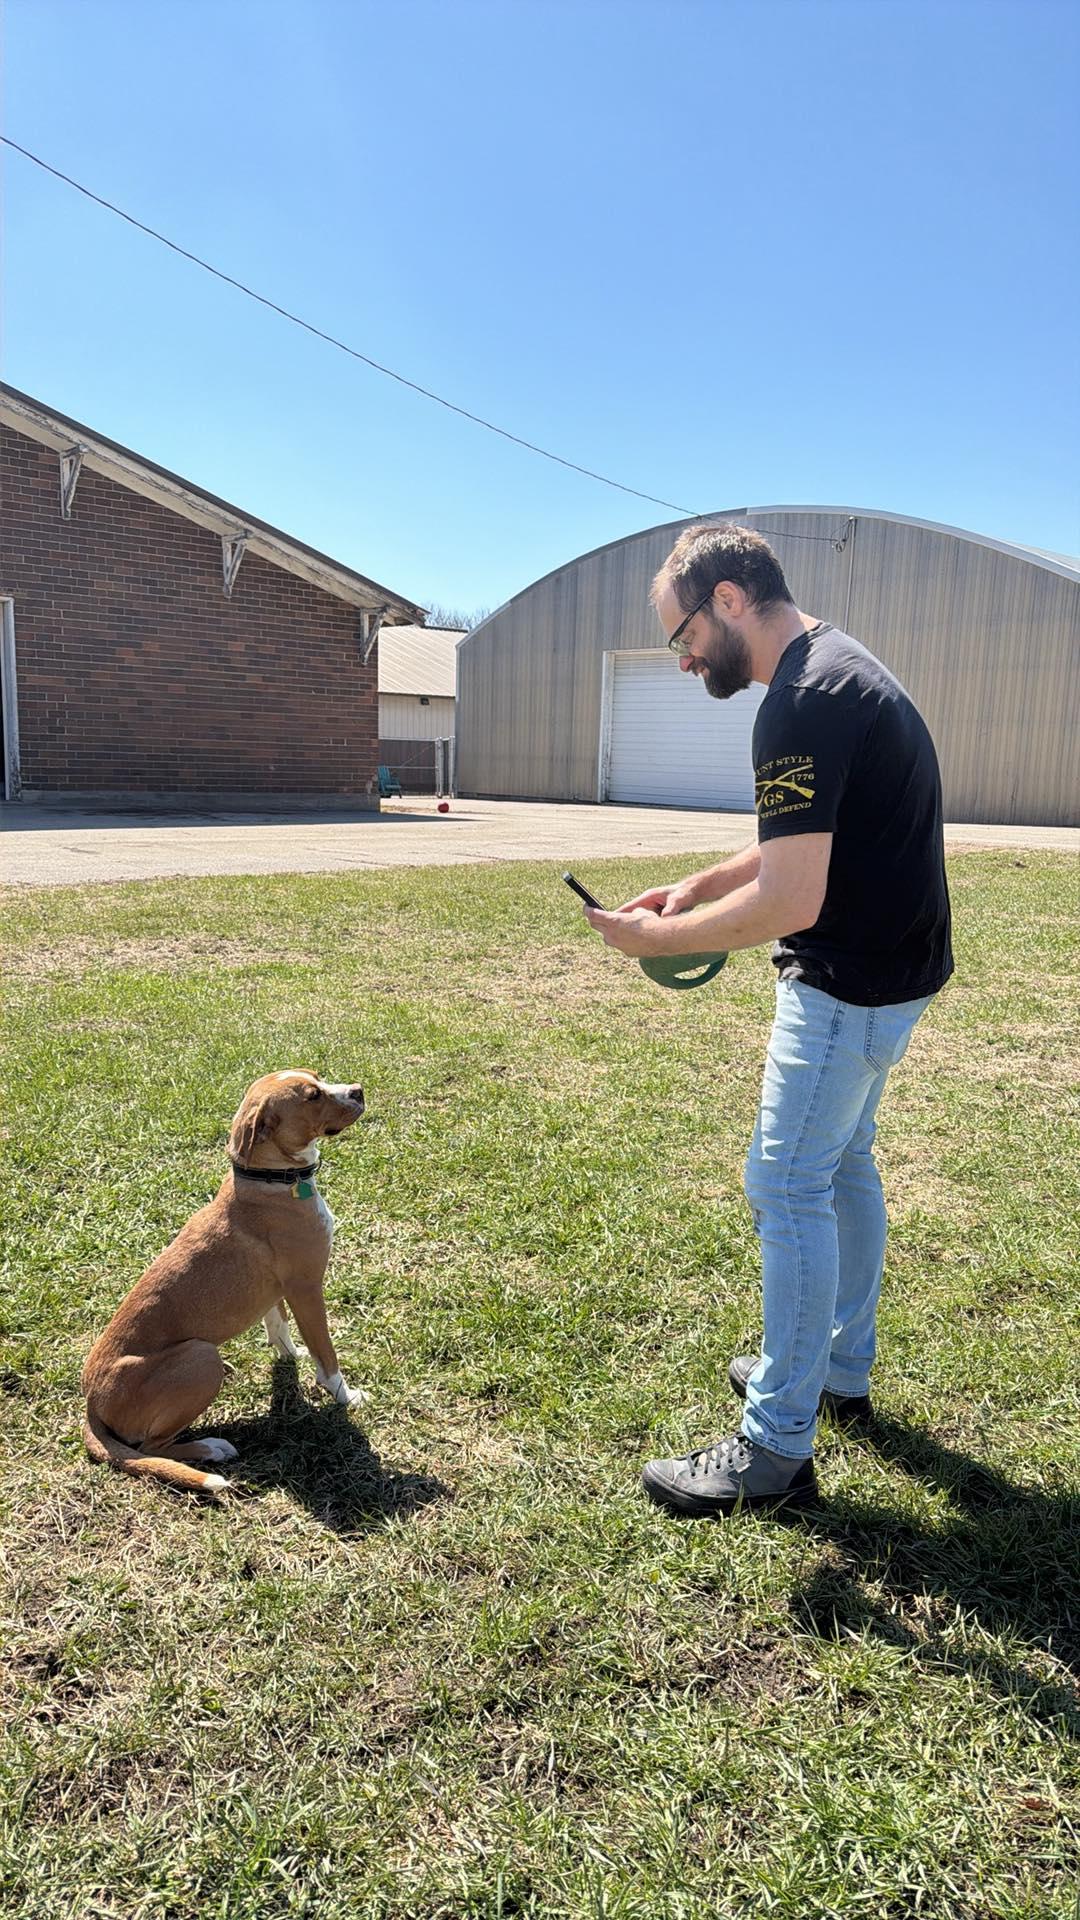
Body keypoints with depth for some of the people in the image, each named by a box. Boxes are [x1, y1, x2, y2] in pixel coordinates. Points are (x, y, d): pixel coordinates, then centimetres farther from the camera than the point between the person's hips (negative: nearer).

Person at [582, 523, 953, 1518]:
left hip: (849, 986, -11)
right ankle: (841, 1370, 37)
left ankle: (777, 1451, 8)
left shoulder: (803, 706, -24)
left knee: (789, 1186, -4)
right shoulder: (840, 666, 11)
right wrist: (705, 883, 9)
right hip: (888, 968, 11)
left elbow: (790, 903, -28)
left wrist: (656, 936, -16)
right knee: (843, 1164, 20)